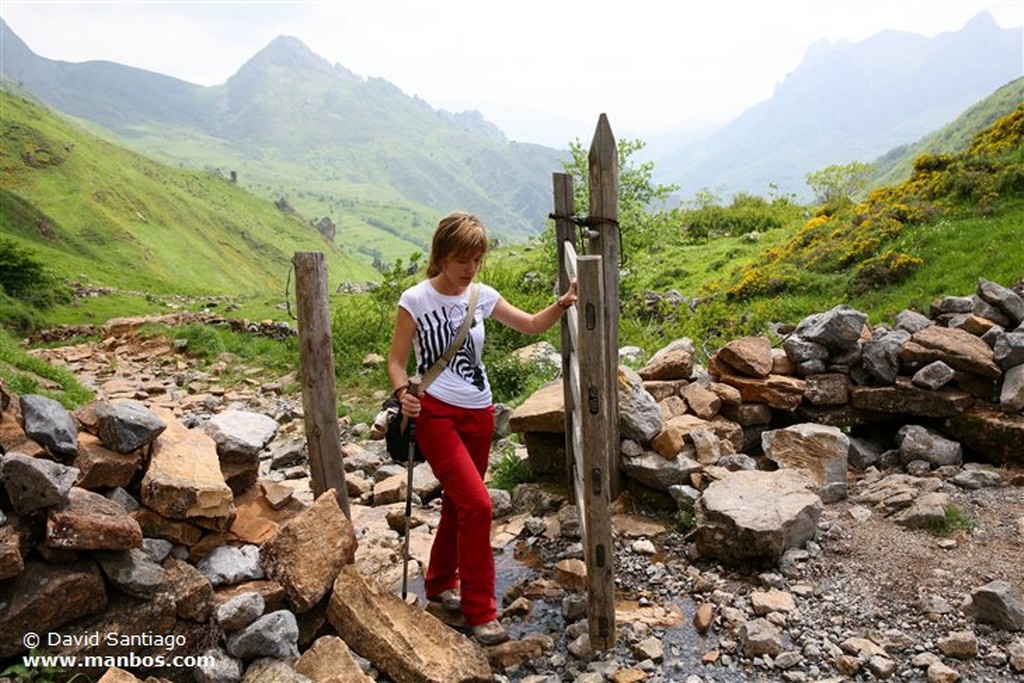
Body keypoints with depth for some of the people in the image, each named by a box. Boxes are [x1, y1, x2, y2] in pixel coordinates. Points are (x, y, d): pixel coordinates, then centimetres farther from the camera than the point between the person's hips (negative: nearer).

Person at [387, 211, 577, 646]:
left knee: (457, 505, 16)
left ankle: (440, 584, 40)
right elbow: (397, 360, -4)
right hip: (435, 413, -5)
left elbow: (532, 325, 13)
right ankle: (480, 611, 1)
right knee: (477, 504, -15)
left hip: (478, 414, 5)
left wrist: (563, 304, -4)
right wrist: (403, 393, -23)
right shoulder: (416, 300, -8)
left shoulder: (482, 296, 4)